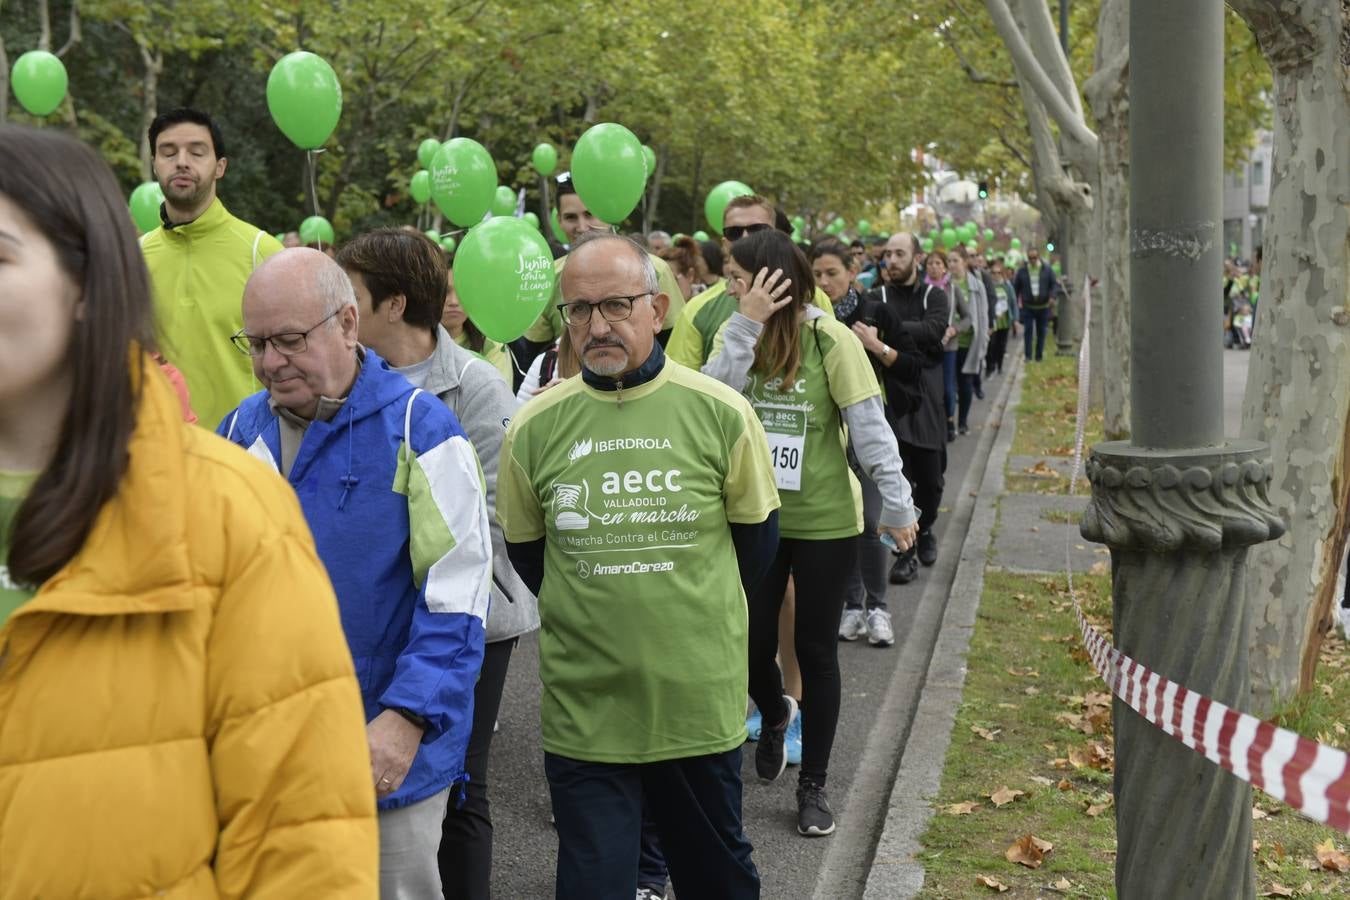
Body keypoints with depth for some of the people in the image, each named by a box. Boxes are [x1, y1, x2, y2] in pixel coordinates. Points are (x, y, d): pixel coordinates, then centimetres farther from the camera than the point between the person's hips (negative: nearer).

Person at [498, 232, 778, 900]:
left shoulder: (721, 414, -7)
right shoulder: (534, 427, -4)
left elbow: (755, 536, 6)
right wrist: (590, 616, 10)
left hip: (700, 699, 0)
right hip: (582, 711, 0)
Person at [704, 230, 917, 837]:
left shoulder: (829, 338, -13)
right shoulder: (736, 333, -1)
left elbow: (869, 426, -11)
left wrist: (896, 504, -11)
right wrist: (747, 325, -23)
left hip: (825, 520, -3)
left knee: (816, 651, 8)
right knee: (751, 645, 7)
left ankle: (813, 785, 23)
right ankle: (775, 715, 44)